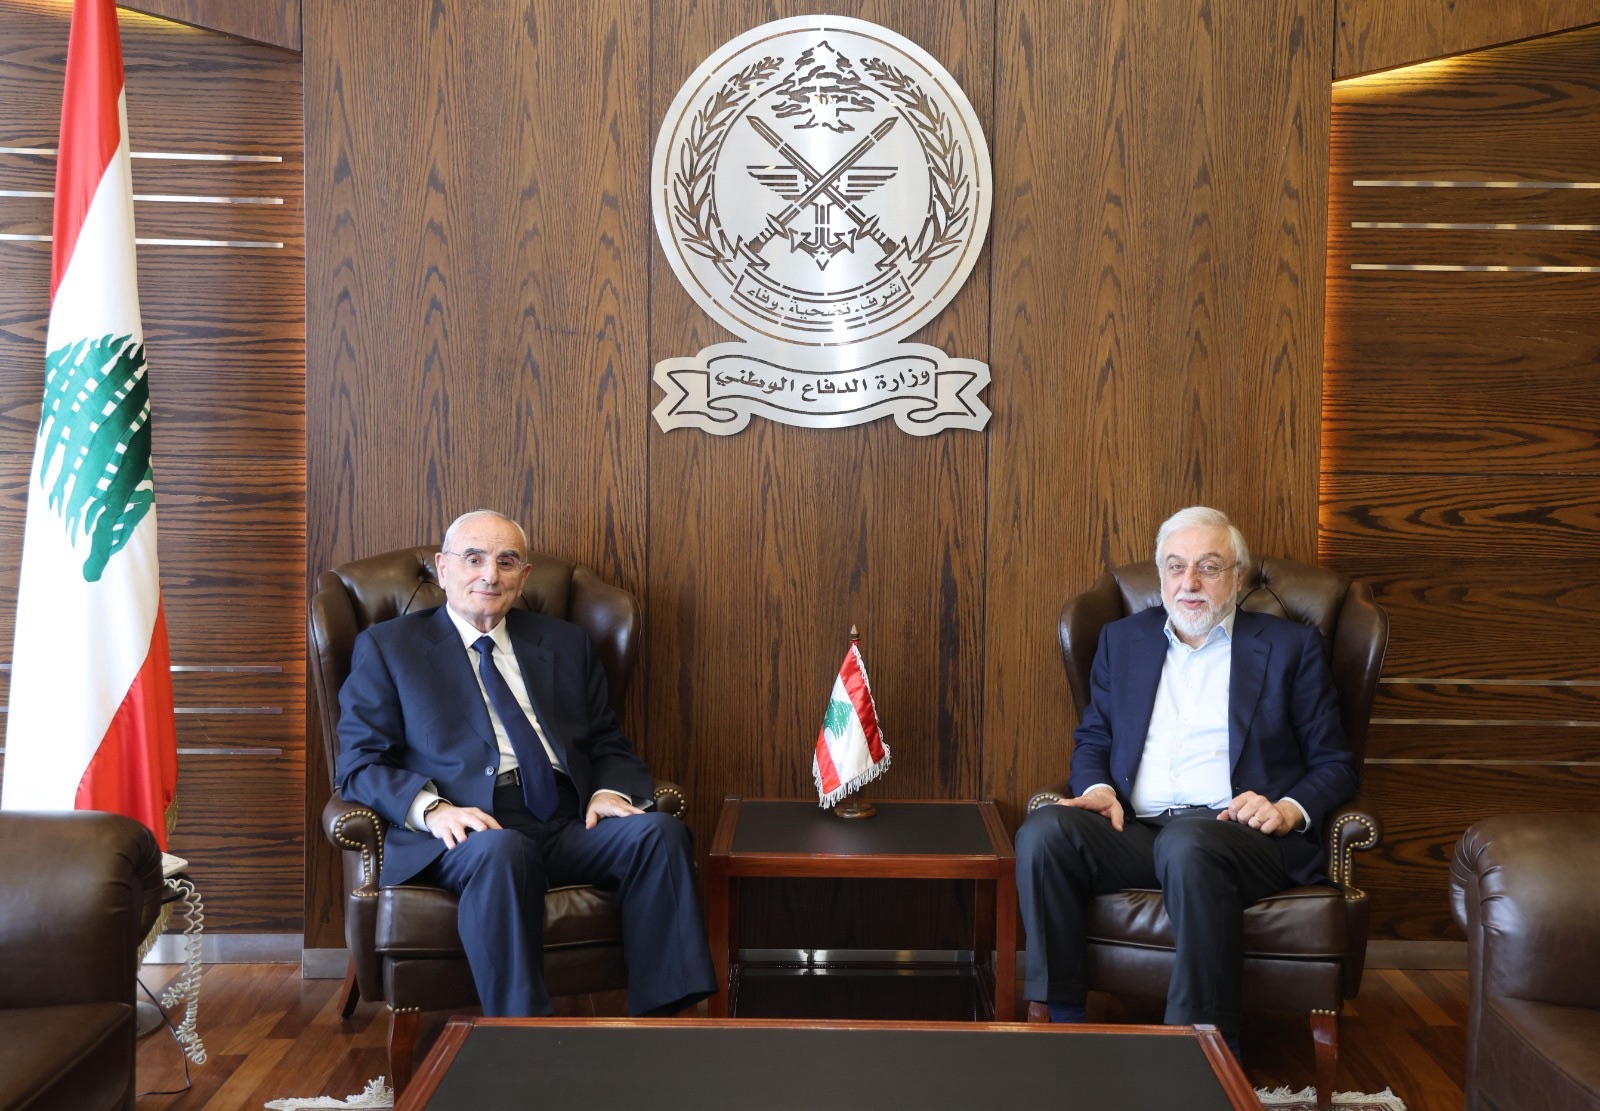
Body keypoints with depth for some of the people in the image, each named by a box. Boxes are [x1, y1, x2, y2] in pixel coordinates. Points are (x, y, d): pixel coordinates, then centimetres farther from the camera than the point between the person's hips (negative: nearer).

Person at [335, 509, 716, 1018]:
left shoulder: (566, 644, 25)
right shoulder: (387, 647, 14)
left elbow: (609, 745, 22)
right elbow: (359, 764, 5)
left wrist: (610, 791, -3)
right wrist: (432, 807, -15)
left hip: (568, 824, 4)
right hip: (469, 830, -4)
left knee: (660, 831, -26)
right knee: (501, 852, -38)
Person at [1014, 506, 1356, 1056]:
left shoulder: (1290, 646, 13)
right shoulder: (1122, 640, 23)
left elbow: (1334, 764, 11)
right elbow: (1091, 741, 23)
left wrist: (1290, 810, -10)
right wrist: (1098, 789, -1)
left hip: (1234, 830, -3)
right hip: (1134, 828, 3)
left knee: (1186, 845, -39)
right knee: (1043, 832, -28)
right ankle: (1060, 1024, -22)